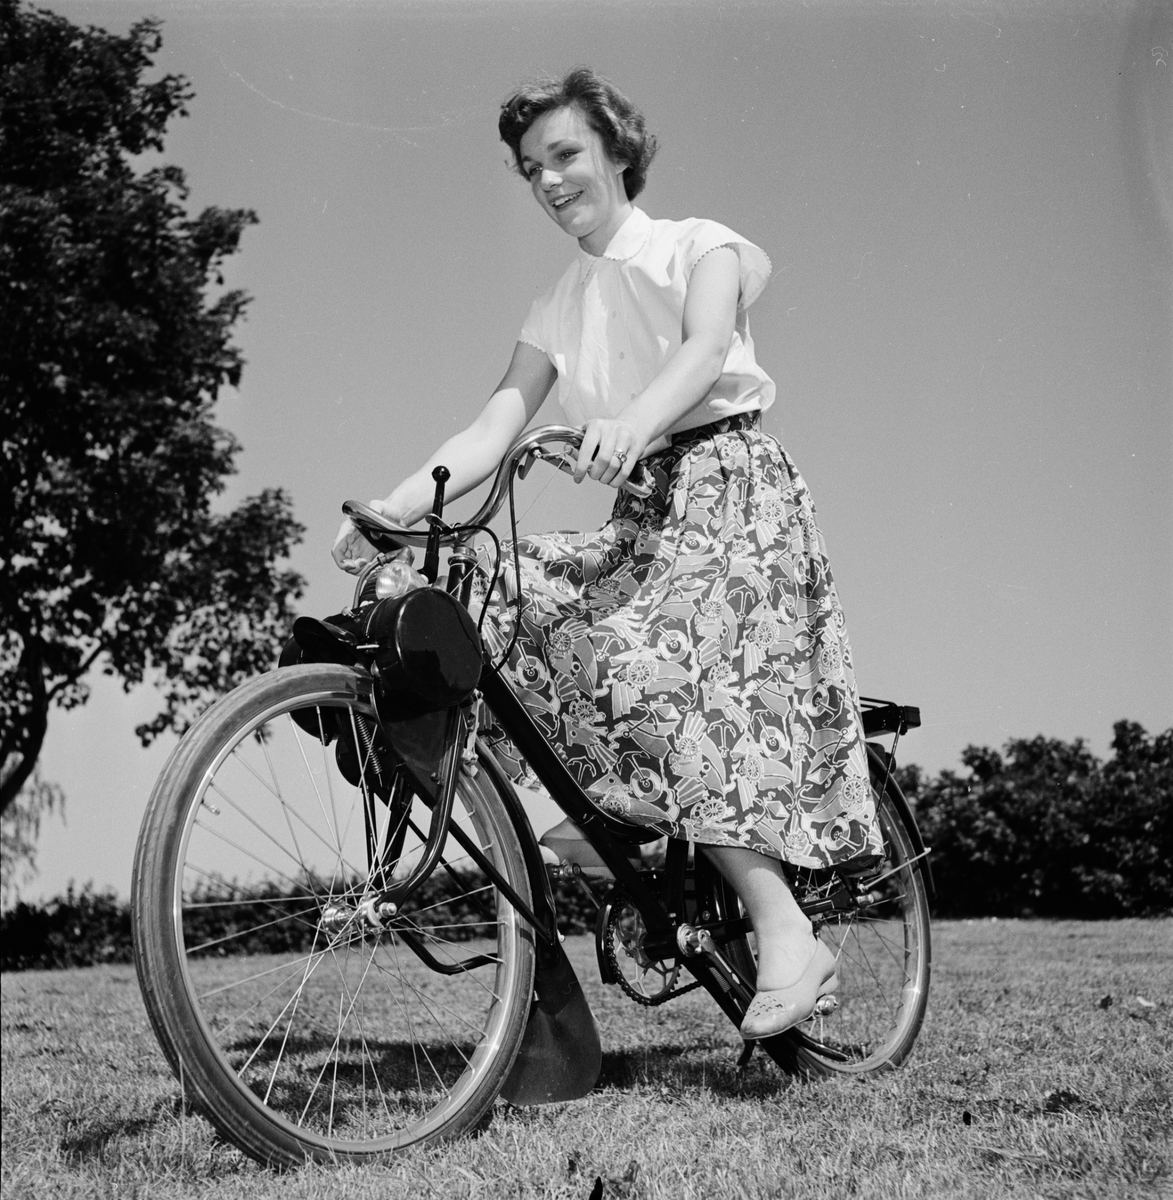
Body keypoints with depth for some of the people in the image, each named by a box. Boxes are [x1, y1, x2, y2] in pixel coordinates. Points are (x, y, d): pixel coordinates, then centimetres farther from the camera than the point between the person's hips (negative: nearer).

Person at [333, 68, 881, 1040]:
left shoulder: (699, 246, 4)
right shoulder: (560, 311, 18)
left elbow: (706, 350, -18)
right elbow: (494, 429, 4)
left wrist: (632, 421, -41)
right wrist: (389, 509, -14)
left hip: (732, 486, -6)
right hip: (642, 513, 6)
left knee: (658, 670, -28)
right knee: (513, 603, -17)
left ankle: (788, 937, -30)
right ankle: (619, 808, -6)